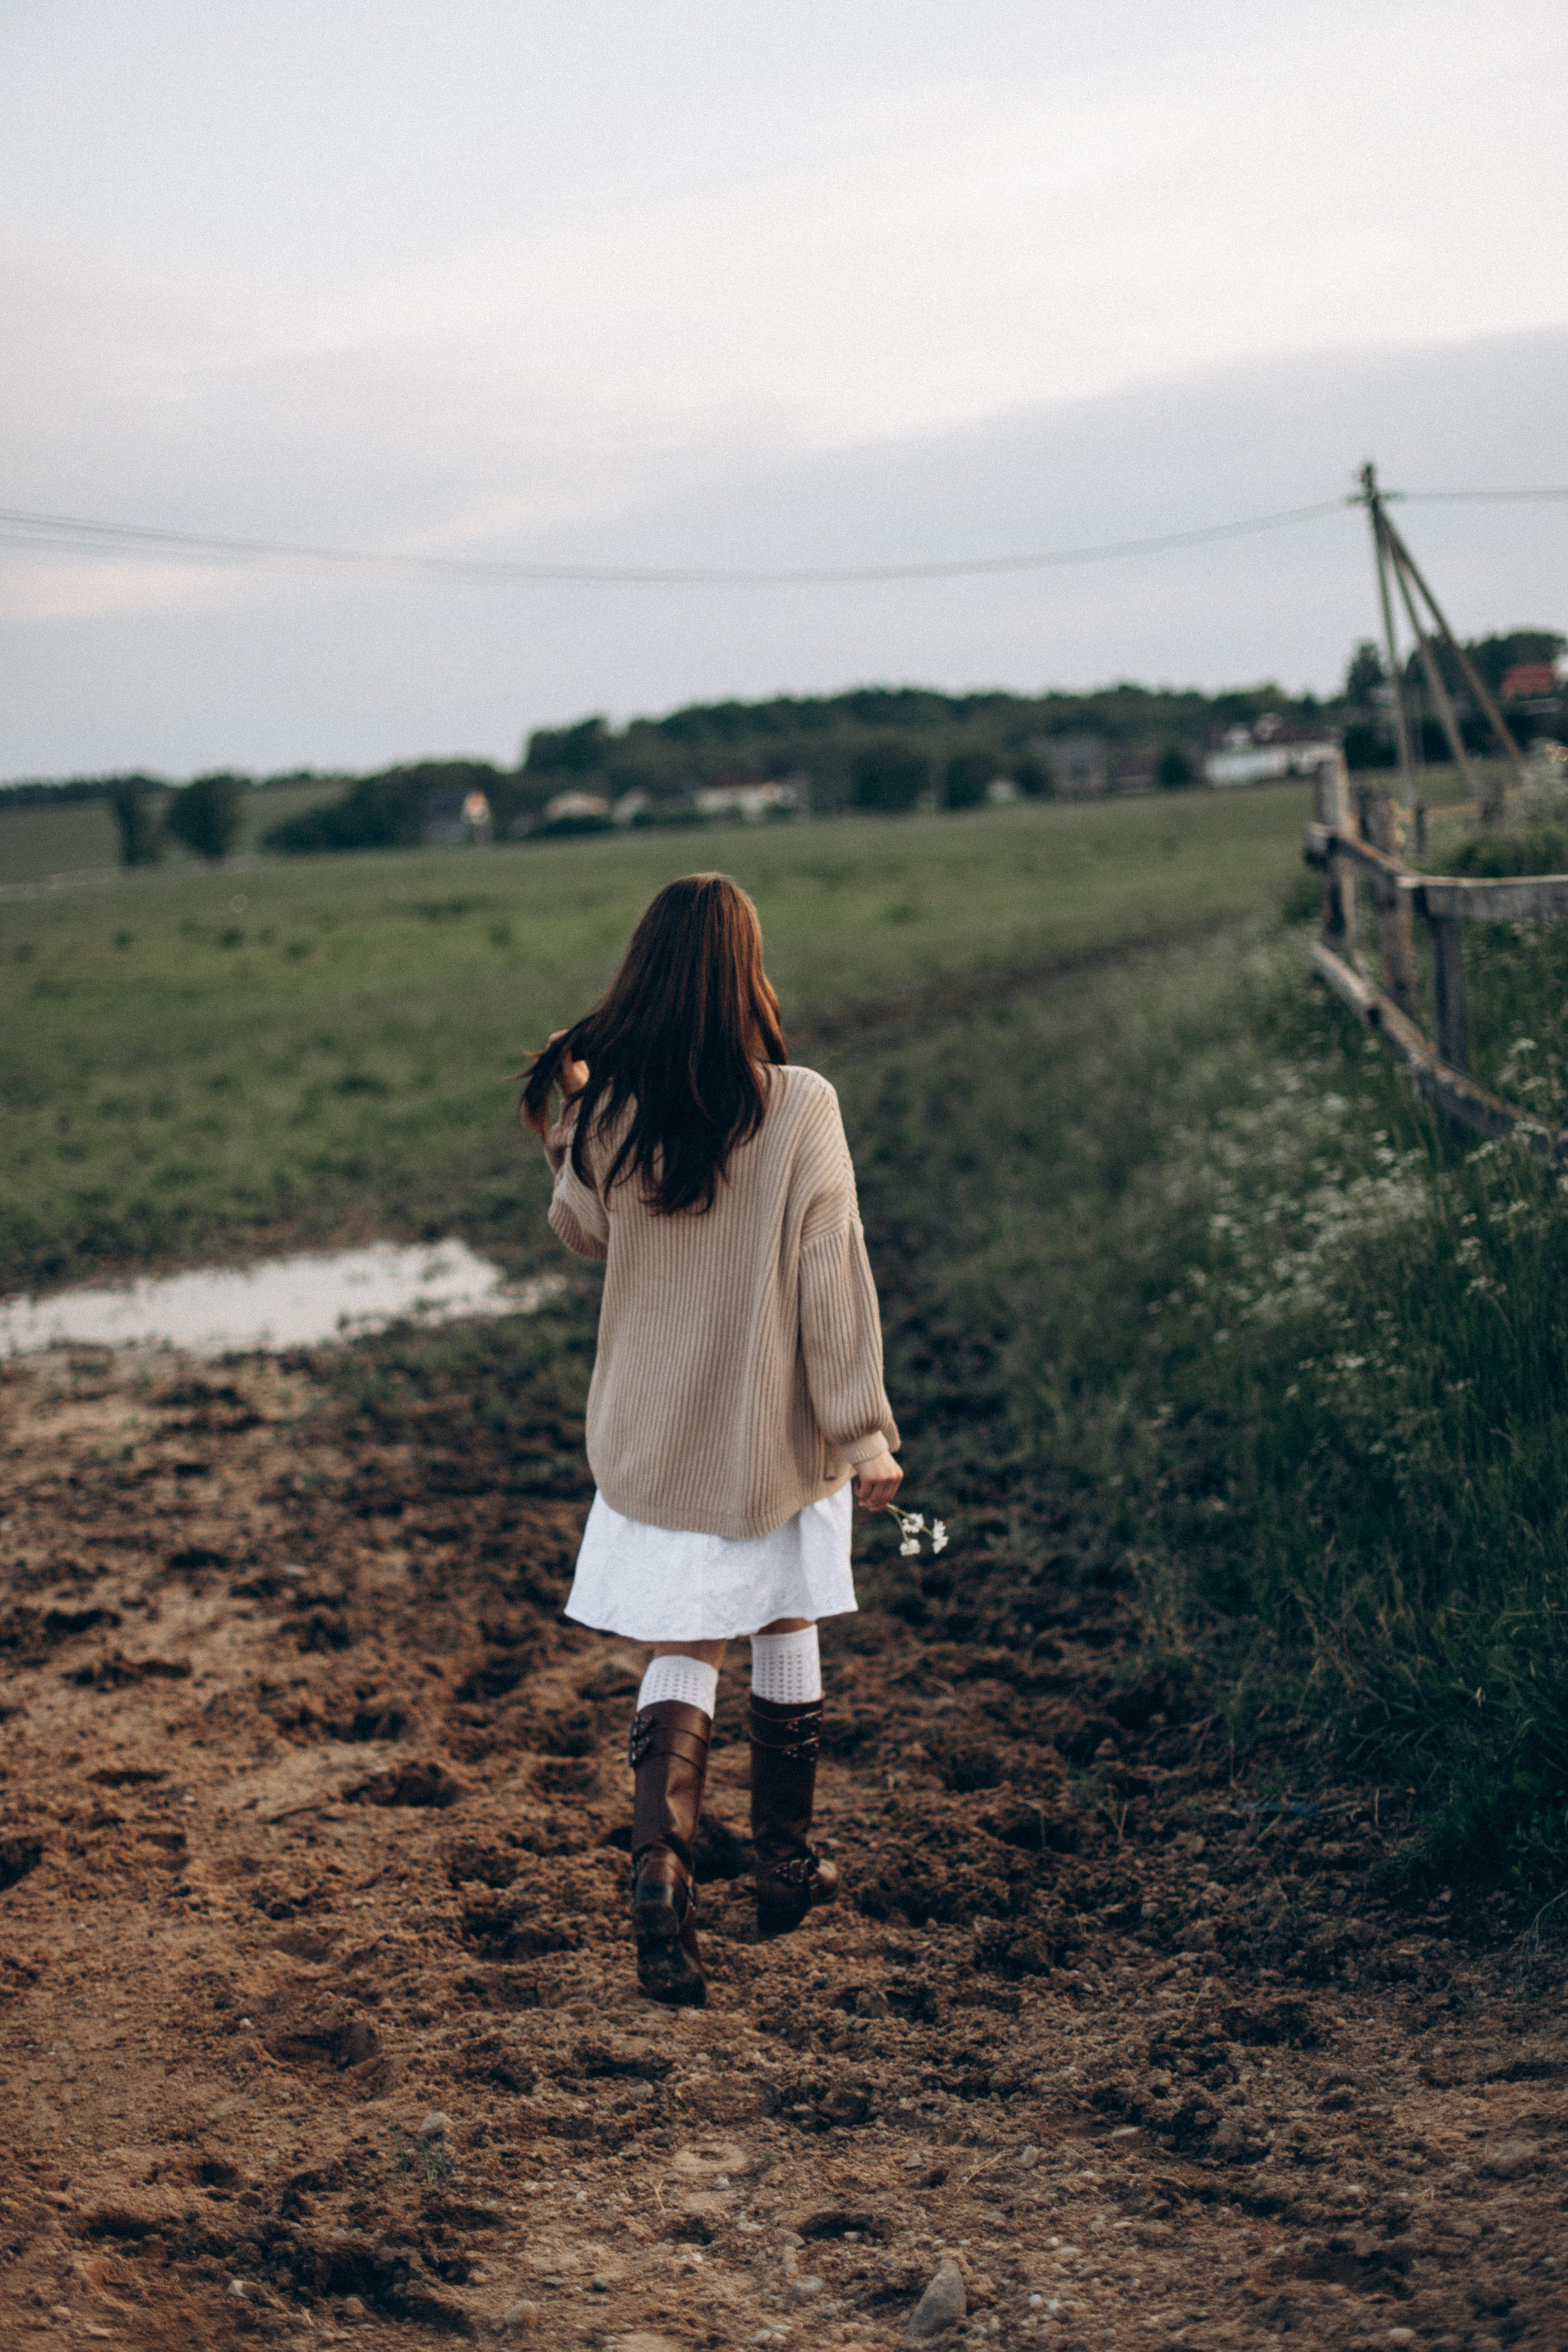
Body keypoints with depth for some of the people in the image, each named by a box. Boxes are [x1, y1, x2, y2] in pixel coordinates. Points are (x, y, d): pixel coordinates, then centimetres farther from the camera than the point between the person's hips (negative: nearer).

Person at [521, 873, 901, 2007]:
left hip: (653, 1435, 2)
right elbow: (833, 1277, -14)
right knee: (787, 1630, 18)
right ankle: (786, 1862, 31)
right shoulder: (800, 1107, -15)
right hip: (776, 1434, -1)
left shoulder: (606, 1112, -8)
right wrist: (866, 1433, -9)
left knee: (683, 1654, 9)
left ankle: (662, 1866, -12)